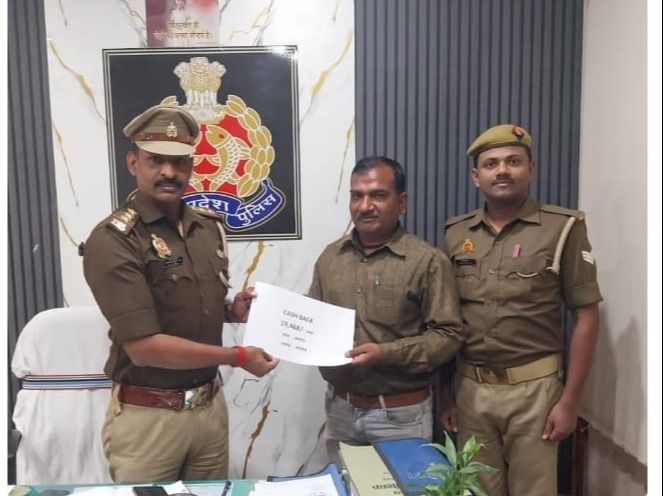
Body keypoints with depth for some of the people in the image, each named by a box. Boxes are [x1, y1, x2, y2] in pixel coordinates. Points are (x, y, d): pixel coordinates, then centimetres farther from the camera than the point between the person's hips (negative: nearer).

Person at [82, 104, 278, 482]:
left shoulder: (209, 227, 3)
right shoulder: (113, 240, -18)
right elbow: (144, 347, -23)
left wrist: (233, 310, -4)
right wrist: (238, 357, -16)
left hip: (211, 405, 6)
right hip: (148, 417, -6)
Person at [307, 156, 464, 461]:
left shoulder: (428, 261, -11)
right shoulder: (330, 256, 5)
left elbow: (448, 335, -13)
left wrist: (385, 353, -22)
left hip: (400, 414, -4)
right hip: (339, 408, 5)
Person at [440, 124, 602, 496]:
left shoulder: (563, 228, -6)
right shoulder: (456, 234, 3)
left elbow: (586, 316, -6)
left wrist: (570, 400, -8)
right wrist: (445, 392, 7)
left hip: (534, 388, -3)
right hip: (470, 387, 3)